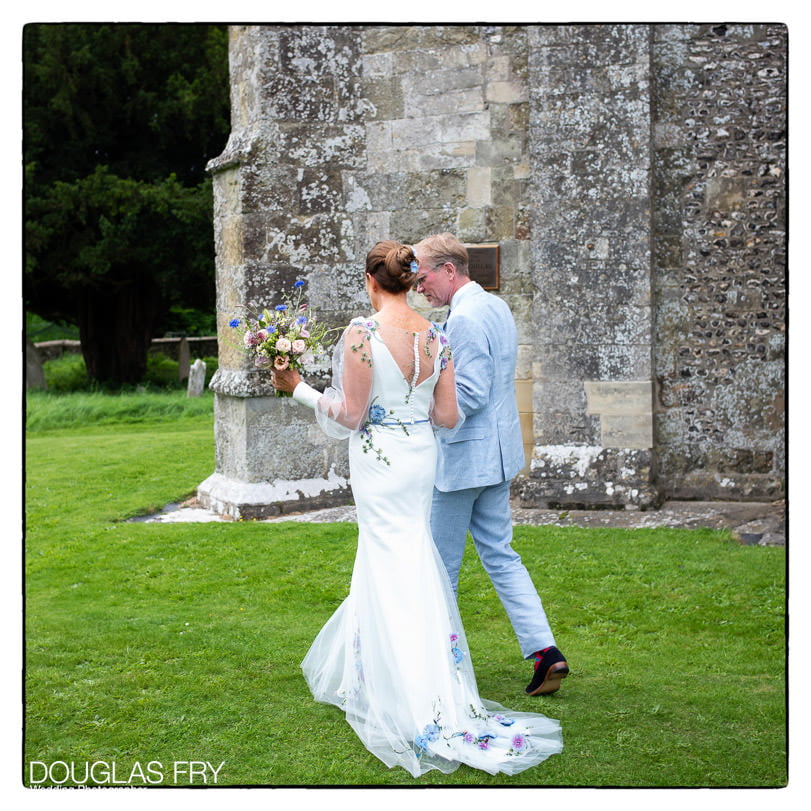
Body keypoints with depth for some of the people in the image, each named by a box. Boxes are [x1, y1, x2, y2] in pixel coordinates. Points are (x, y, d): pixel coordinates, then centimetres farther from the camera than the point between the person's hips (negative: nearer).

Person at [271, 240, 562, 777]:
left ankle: (428, 713, 3)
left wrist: (298, 388, -4)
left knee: (396, 574, 0)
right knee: (386, 562, 19)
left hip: (379, 460, -5)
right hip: (422, 455, 6)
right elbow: (448, 417, 2)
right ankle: (347, 668, 34)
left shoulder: (361, 334, -16)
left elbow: (350, 416, -14)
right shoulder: (436, 336, 0)